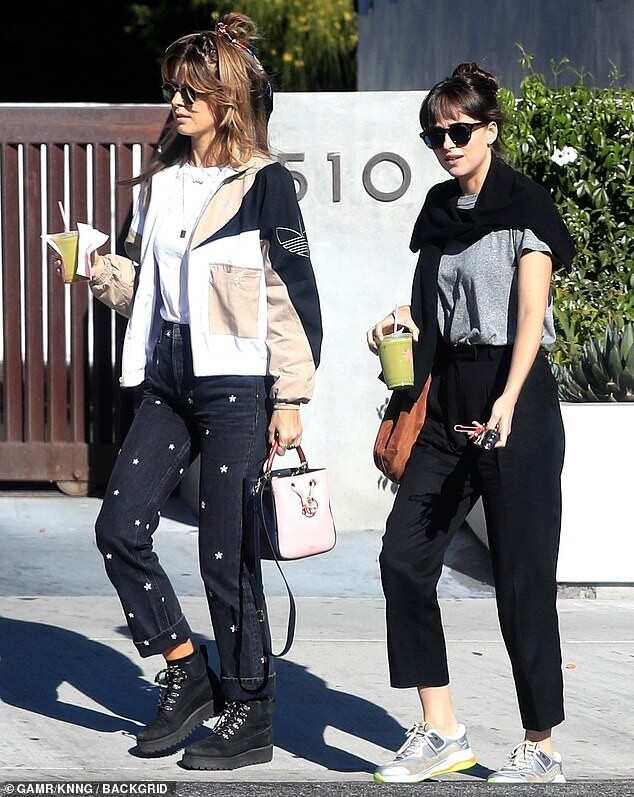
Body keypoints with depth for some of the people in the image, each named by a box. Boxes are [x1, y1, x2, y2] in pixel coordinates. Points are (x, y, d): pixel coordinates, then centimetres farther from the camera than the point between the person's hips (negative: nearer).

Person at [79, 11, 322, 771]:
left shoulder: (263, 183, -7)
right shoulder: (161, 180, 12)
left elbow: (295, 296, -8)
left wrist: (291, 397, -11)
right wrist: (101, 272, -4)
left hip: (237, 384, -7)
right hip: (169, 378, 7)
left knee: (225, 554, -4)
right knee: (119, 529, 1)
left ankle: (249, 716, 8)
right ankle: (188, 675, 18)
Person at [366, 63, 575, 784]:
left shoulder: (524, 207, -7)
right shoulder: (440, 211, 13)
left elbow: (530, 316, -17)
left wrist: (508, 402, -31)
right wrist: (403, 319, 3)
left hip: (517, 403, -7)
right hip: (450, 404, 7)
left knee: (521, 575, -4)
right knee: (403, 555, -3)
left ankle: (540, 749, 4)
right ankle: (439, 732, 4)